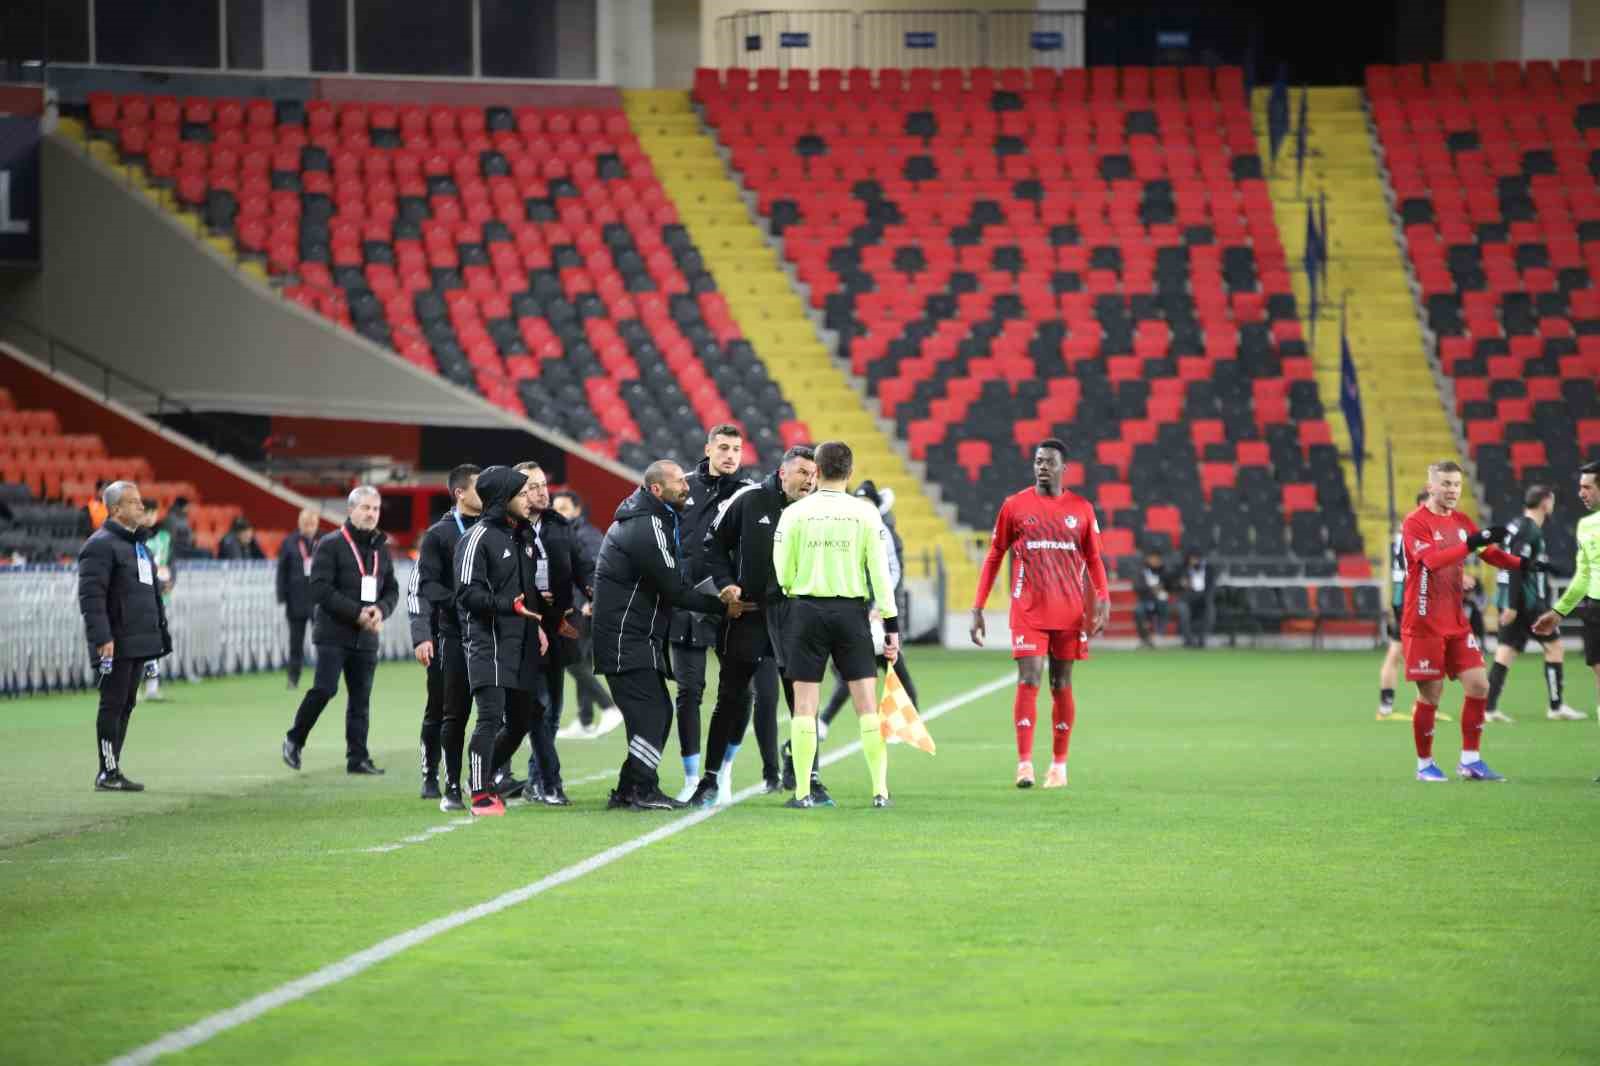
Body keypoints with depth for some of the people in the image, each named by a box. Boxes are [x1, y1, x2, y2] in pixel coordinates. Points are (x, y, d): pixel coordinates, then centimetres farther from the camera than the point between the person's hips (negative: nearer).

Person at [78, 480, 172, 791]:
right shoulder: (101, 545, -11)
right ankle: (107, 774, -4)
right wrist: (102, 638, -24)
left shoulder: (137, 544, 19)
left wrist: (160, 633, 22)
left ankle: (113, 770, 15)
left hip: (139, 642, 9)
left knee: (125, 706, 11)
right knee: (113, 705, -7)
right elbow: (91, 596, -18)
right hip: (116, 645, -9)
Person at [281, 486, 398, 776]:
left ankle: (358, 757, 9)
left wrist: (381, 609, -7)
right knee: (324, 688, -15)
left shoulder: (381, 548, 14)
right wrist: (357, 612, -16)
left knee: (360, 698, 5)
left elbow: (392, 589, 16)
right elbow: (320, 589, -12)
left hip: (366, 637, 5)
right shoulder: (331, 545, -4)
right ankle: (294, 740, 3)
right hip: (333, 632, -5)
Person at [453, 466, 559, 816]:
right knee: (491, 717, -14)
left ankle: (483, 777, 27)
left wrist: (538, 626, 15)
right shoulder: (479, 538, -9)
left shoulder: (524, 536, 17)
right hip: (488, 644, -8)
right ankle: (481, 794, -9)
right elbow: (469, 593, -15)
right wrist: (509, 605, -28)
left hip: (523, 644, 8)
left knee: (522, 720, 9)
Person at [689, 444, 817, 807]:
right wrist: (725, 583, -5)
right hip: (747, 615, 0)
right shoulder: (749, 500, -3)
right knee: (730, 699, 7)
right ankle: (711, 778, 15)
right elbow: (714, 544, 6)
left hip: (792, 617, 1)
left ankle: (809, 778, 10)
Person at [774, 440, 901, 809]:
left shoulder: (795, 512, -2)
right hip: (851, 612, 0)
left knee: (805, 704, 4)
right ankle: (880, 790, 0)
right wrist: (892, 624, 1)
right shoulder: (865, 513, -1)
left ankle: (803, 791, 1)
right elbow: (880, 571, -3)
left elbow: (782, 574, -2)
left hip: (806, 609, 0)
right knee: (867, 703, 4)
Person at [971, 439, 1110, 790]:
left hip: (1069, 612, 1)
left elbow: (1094, 560, 11)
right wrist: (978, 609, 3)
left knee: (1061, 685, 7)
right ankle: (1024, 764, -14)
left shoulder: (1081, 509, 6)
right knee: (1029, 682, -11)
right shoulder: (1015, 506, 4)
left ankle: (1059, 765, 15)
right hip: (1028, 612, -1)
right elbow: (994, 557, 8)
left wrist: (1102, 601, -5)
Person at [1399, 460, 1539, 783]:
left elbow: (1489, 553, 10)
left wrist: (1523, 563, -8)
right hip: (1424, 624, -7)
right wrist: (1471, 544, -35)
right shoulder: (1416, 522, -11)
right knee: (1430, 695, -2)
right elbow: (1431, 559, -26)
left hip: (1456, 622, 7)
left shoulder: (1461, 522, 11)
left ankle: (1470, 760, 9)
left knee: (1478, 685, -1)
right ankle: (1424, 765, 12)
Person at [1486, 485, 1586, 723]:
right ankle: (1556, 706, 6)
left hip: (1512, 602, 9)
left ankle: (1489, 708, -3)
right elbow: (1516, 568, -21)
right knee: (1554, 646, 2)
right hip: (1527, 602, -9)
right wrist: (1512, 605, -23)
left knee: (1505, 653, 4)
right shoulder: (1529, 530, -13)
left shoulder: (1517, 526, 16)